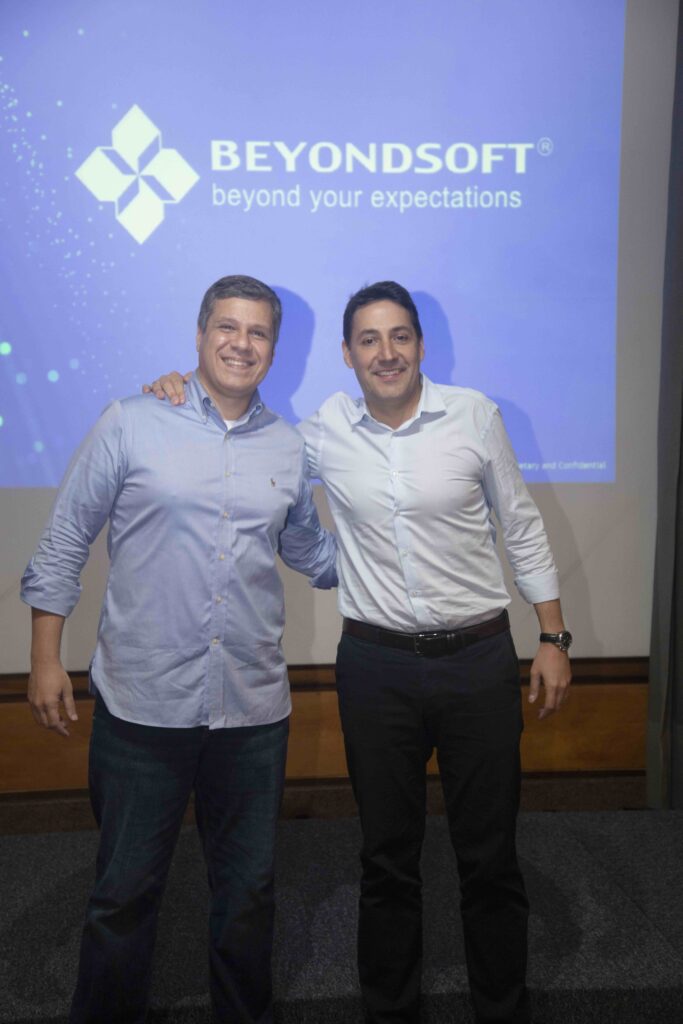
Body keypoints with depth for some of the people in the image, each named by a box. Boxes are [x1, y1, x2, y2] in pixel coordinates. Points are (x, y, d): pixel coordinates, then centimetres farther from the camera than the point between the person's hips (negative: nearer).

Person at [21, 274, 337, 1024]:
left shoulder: (289, 449, 7)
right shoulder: (132, 424, -3)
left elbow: (309, 552, 19)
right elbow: (63, 544, -1)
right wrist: (45, 658, -3)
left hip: (253, 708, 3)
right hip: (142, 703, -3)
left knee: (248, 887, 19)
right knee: (125, 891, 13)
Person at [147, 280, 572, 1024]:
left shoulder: (474, 414, -3)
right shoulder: (324, 432, -1)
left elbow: (522, 527, 4)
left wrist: (553, 638, 3)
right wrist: (184, 397, -3)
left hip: (480, 657, 0)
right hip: (376, 664, 1)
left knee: (490, 858, 12)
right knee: (387, 858, 15)